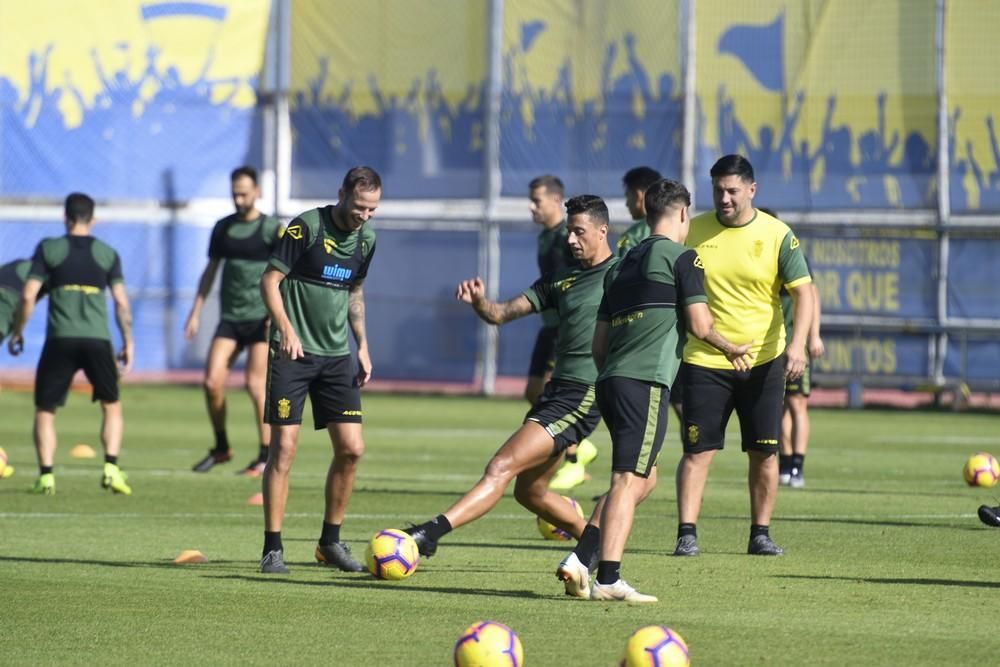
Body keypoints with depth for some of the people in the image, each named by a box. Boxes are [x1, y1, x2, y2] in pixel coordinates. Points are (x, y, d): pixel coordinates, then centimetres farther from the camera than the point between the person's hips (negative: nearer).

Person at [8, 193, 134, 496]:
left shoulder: (48, 249, 5)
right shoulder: (107, 254, 9)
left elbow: (28, 296, 0)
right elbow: (121, 302, 6)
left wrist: (17, 332, 13)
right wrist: (128, 342, 15)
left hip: (60, 340, -1)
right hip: (98, 340, 1)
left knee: (45, 410, 9)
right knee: (112, 406, 18)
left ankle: (46, 475, -5)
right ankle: (111, 468, 2)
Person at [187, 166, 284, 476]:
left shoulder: (272, 229, -4)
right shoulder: (223, 228, 10)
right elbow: (211, 270, 18)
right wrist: (196, 312, 13)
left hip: (261, 319, -4)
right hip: (230, 319, 4)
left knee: (255, 385, -9)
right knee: (212, 382, -6)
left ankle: (266, 456, -1)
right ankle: (221, 447, 12)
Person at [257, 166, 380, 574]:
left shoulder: (366, 238, 8)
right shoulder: (306, 227, -11)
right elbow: (269, 280, -10)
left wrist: (362, 347, 15)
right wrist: (286, 329, -24)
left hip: (337, 356, 6)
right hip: (293, 353, -6)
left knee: (351, 448, 0)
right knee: (284, 448, -7)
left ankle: (330, 541, 15)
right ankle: (272, 548, -1)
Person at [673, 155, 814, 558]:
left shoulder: (776, 235, -3)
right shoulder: (693, 232, 1)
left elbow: (803, 292, -6)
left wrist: (797, 344, -20)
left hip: (763, 361, 0)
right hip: (704, 359, 0)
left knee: (764, 453, 3)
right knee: (697, 451, -6)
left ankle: (760, 534, 14)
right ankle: (686, 534, -6)